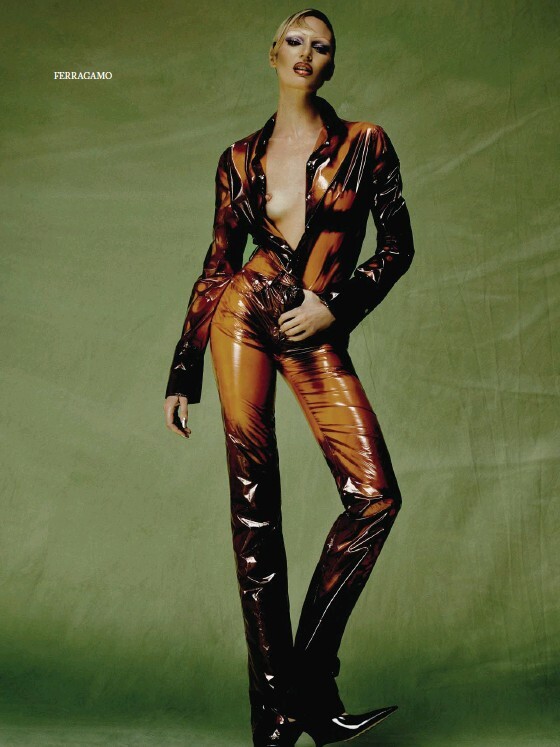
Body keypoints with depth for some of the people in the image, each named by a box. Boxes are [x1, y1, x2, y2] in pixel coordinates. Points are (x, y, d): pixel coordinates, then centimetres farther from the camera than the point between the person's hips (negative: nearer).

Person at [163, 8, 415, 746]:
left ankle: (309, 675, 0)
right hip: (244, 317, 0)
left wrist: (337, 305, -7)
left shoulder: (365, 142, 9)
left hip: (318, 336, 0)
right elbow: (216, 267, 13)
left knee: (376, 496, -15)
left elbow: (398, 244, 8)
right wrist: (182, 374, 11)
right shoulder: (240, 159, 12)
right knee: (254, 504, -4)